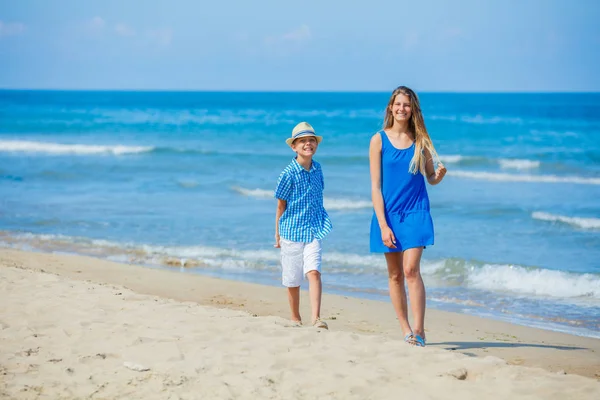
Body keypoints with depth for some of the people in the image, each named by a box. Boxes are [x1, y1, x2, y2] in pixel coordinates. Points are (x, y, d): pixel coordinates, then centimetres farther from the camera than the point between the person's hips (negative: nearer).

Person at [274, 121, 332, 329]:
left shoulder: (317, 168, 3)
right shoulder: (288, 173, -11)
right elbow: (281, 205, -3)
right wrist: (277, 233, 3)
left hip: (313, 230, 2)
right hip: (291, 230, -2)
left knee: (314, 272, -16)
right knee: (292, 279, 9)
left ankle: (316, 318, -20)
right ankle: (295, 318, 27)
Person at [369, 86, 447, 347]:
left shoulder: (420, 140, 4)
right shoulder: (379, 140, -1)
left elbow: (430, 178, 13)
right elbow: (375, 186, -3)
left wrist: (439, 175, -12)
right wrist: (383, 224, -10)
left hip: (415, 212, 0)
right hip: (388, 213, 0)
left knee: (411, 269, -13)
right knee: (395, 274, 6)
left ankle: (419, 330, -15)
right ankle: (406, 330, 15)